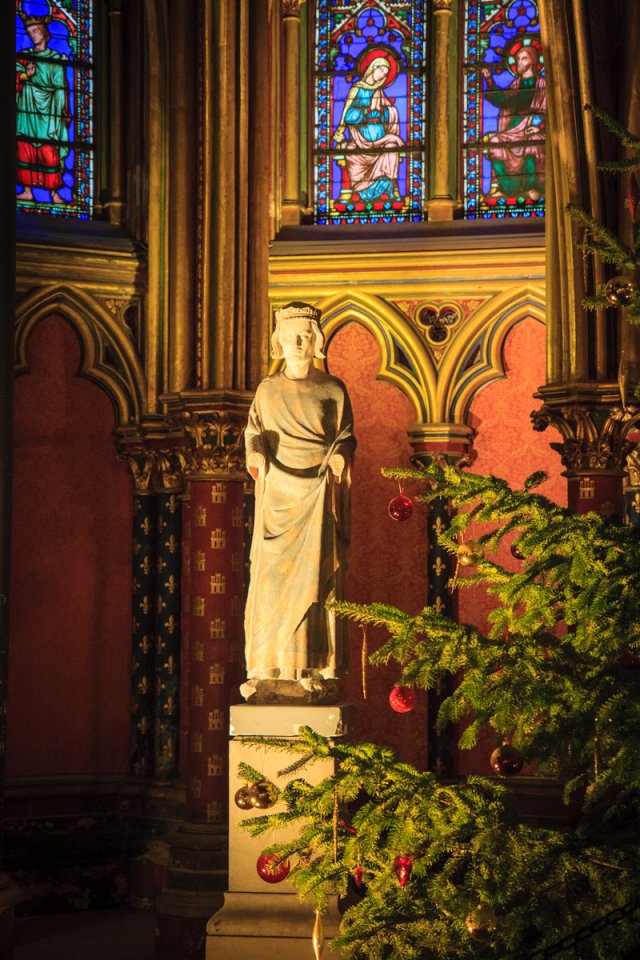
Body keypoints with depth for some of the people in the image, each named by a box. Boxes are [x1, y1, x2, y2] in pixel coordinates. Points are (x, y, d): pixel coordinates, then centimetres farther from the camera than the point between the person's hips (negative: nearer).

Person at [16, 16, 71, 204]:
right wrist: (25, 75, -19)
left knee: (49, 152, -8)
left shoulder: (56, 58, 5)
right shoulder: (23, 56, 13)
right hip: (26, 110, 3)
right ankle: (27, 190, 3)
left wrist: (64, 111, -6)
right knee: (24, 150, -1)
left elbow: (60, 87, 1)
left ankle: (54, 193, -5)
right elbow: (16, 75, 2)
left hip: (47, 111, -3)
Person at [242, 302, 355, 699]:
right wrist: (256, 453, -12)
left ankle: (312, 668, 1)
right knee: (270, 580, -3)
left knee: (316, 579, -4)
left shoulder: (333, 390, 5)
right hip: (278, 496, 1)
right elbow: (254, 432, 10)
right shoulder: (267, 390, 10)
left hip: (318, 497, -1)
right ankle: (264, 670, 1)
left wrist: (339, 455, -15)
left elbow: (345, 436, 7)